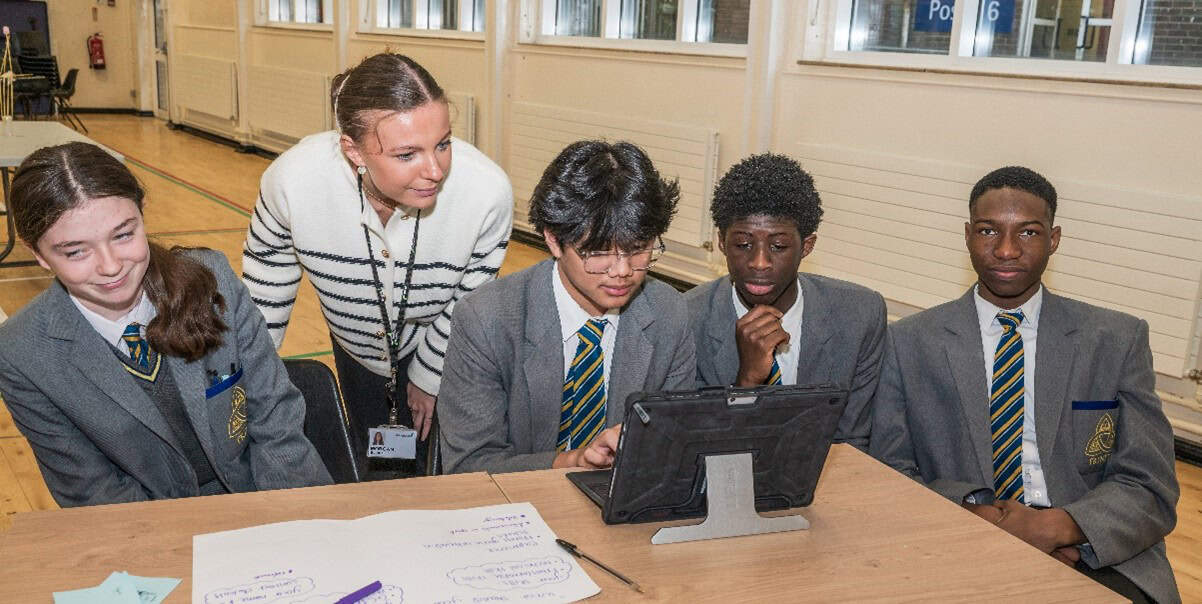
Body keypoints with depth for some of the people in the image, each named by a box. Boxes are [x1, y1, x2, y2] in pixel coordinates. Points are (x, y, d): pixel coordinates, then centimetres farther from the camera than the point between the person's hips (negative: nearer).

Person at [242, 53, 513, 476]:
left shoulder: (488, 192, -38)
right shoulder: (293, 180, -35)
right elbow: (265, 276, -12)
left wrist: (429, 379, -4)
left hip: (439, 351, -1)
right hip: (355, 348, 2)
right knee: (371, 466, 25)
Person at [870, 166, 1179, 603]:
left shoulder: (1119, 341, 6)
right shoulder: (910, 342, 5)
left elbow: (1150, 489, 2)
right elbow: (891, 474, 4)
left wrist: (1058, 526, -17)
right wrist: (974, 512, -15)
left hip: (1096, 557, 1)